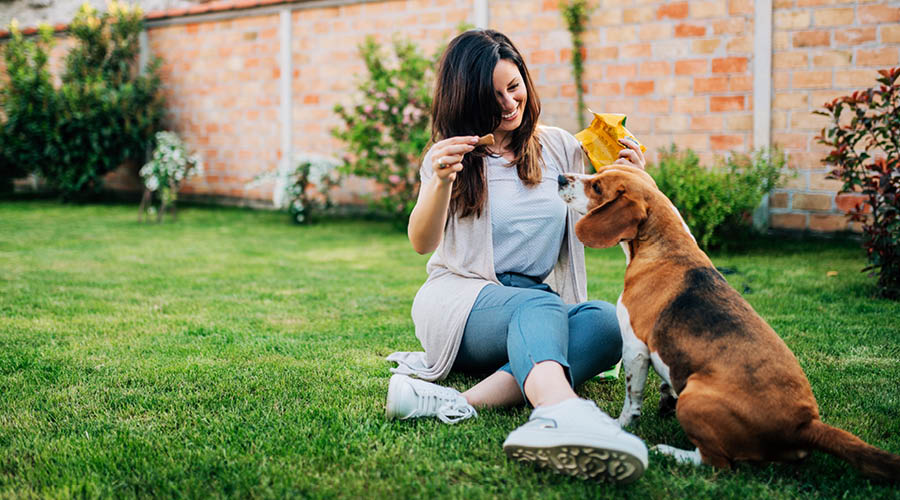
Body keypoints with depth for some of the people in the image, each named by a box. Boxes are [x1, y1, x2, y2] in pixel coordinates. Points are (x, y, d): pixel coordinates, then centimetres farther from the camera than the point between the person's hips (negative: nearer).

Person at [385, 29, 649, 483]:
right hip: (460, 299, -3)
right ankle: (562, 416, -71)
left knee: (607, 323, -31)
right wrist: (441, 181, -27)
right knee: (540, 306, -38)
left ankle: (462, 403, -46)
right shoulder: (452, 155, 5)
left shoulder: (560, 148, 13)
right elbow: (422, 243, -8)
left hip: (540, 302, 3)